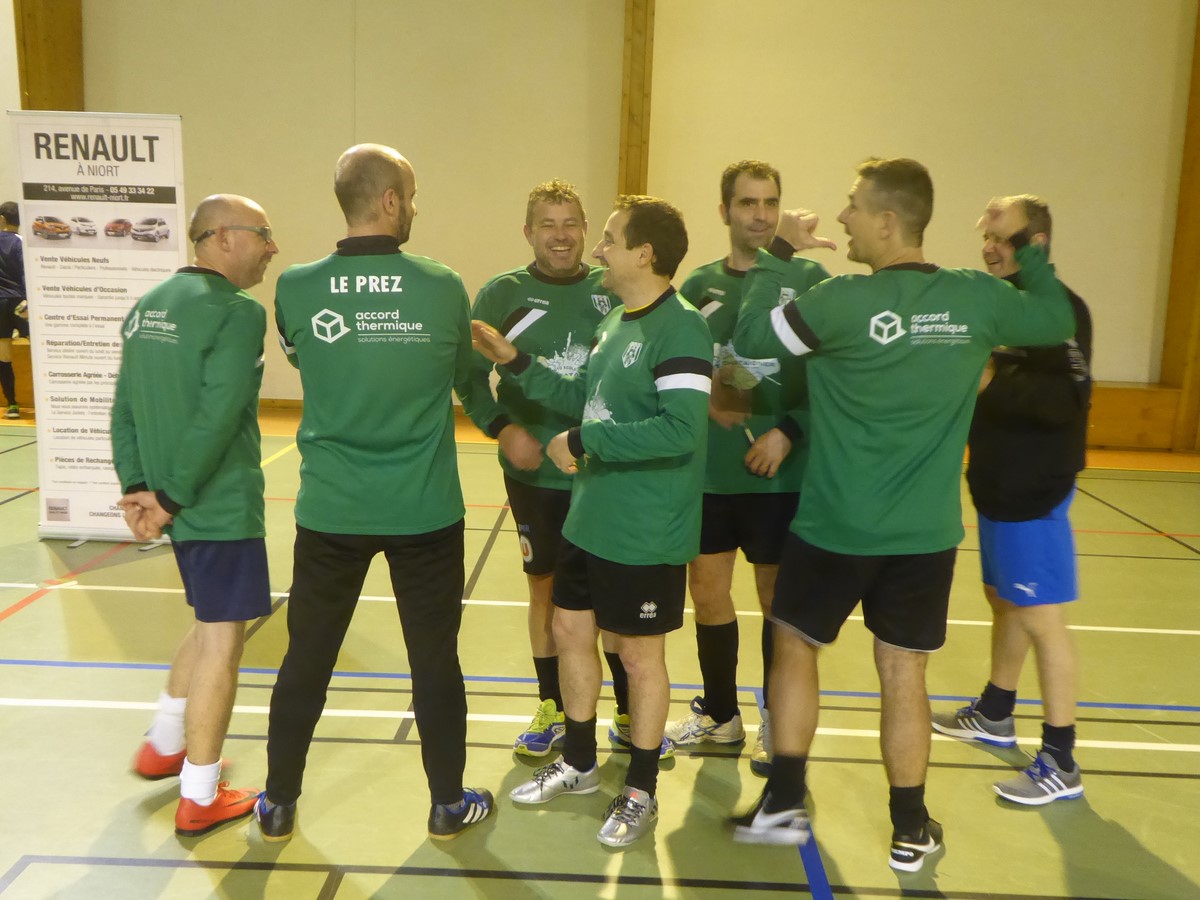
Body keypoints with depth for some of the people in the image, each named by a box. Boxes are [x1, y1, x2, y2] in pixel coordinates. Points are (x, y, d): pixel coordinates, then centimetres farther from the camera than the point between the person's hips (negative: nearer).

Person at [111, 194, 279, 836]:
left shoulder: (147, 307, 11)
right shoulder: (237, 312, -15)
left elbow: (124, 410, 8)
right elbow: (217, 418, -23)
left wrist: (137, 487, 4)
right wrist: (169, 499, -15)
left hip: (180, 503, 9)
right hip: (221, 506, -9)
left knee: (211, 622, 25)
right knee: (222, 641, 2)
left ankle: (164, 745, 38)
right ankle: (199, 800, 13)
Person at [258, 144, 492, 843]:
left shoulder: (296, 289, -6)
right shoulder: (444, 287, -8)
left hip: (330, 509, 1)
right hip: (425, 510, -1)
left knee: (307, 658, 16)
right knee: (435, 659, 13)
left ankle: (279, 804, 32)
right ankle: (448, 804, 29)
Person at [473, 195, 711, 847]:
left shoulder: (681, 328, -20)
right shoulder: (615, 320, 8)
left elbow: (681, 431, -29)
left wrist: (581, 442, -24)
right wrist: (514, 363, 8)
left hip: (645, 534, -9)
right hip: (588, 518, 9)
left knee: (639, 653, 7)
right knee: (570, 632, 17)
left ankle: (640, 792, 28)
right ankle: (578, 764, 39)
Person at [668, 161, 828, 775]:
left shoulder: (809, 279, -3)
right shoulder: (699, 284, 8)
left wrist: (789, 432, -14)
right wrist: (702, 401, -9)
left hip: (780, 472, -3)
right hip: (708, 469, 4)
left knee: (778, 596, 7)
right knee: (707, 589, 11)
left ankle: (776, 722, 27)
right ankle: (719, 714, 32)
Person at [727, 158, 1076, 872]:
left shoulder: (843, 300, -16)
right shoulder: (978, 298, -4)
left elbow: (750, 336, -5)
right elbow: (1061, 318, 13)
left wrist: (779, 254, 3)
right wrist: (1025, 243, 22)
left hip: (835, 526, -3)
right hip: (926, 532, 3)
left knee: (796, 649, 16)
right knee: (904, 677, 12)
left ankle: (785, 806, 21)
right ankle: (911, 831, 25)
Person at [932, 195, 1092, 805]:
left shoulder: (1058, 308, -16)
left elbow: (1067, 399, -27)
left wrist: (990, 381, -24)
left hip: (1034, 493, -9)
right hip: (997, 485, 9)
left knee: (1040, 618, -3)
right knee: (1004, 601, 20)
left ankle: (1060, 763, 8)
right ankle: (995, 714, 38)